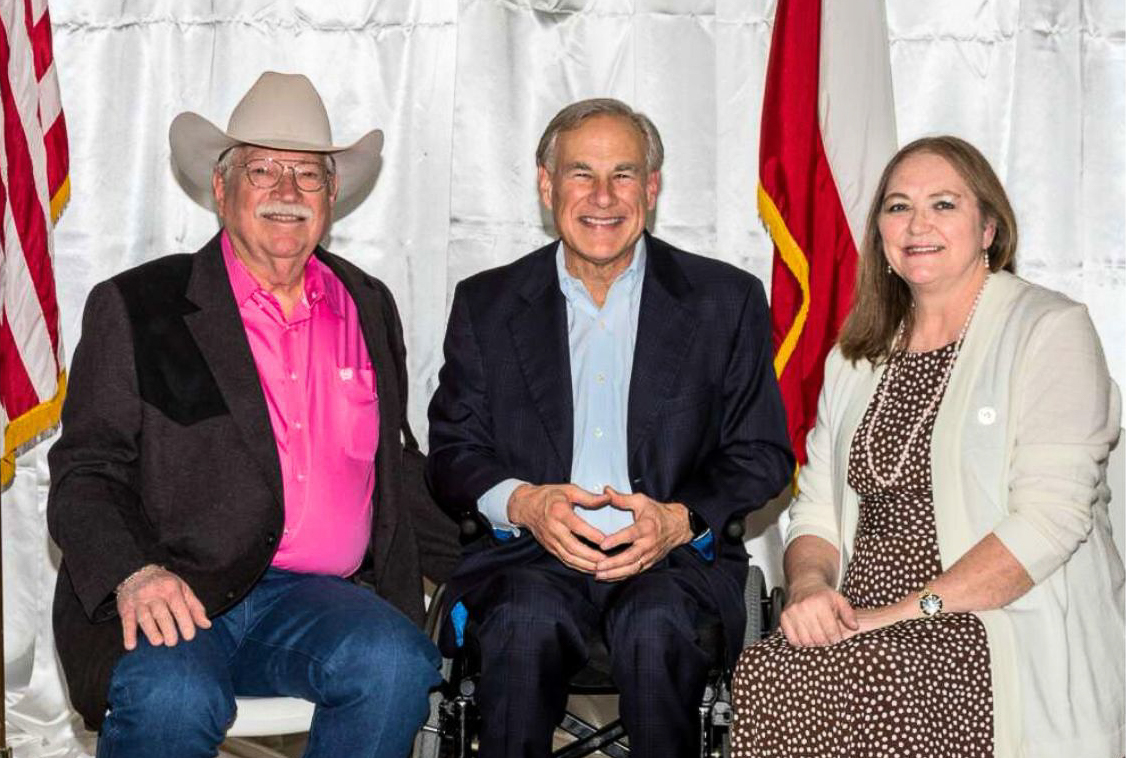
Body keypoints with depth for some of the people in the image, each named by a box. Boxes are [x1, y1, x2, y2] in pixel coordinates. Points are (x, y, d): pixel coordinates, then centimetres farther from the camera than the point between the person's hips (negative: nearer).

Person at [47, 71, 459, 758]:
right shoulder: (136, 307, 6)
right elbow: (85, 475, 1)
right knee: (170, 699, -34)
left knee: (396, 664, -29)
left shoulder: (371, 308, 18)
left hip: (316, 598, 3)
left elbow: (396, 465, 26)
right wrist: (133, 574, -18)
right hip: (172, 598, -3)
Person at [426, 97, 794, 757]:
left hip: (674, 557, 0)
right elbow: (453, 451, 9)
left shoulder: (727, 301, 8)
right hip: (529, 555, 1)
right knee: (528, 622, -32)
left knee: (655, 626, -33)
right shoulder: (487, 305, 11)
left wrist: (681, 520, -12)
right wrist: (523, 502, -13)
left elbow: (762, 455, 7)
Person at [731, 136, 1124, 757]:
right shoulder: (857, 359, 18)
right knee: (762, 674, -26)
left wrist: (907, 610, -18)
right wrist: (810, 583, -8)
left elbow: (1049, 518, -13)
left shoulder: (1049, 330, -2)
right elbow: (817, 508, 15)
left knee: (854, 687, -32)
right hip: (862, 627, 5)